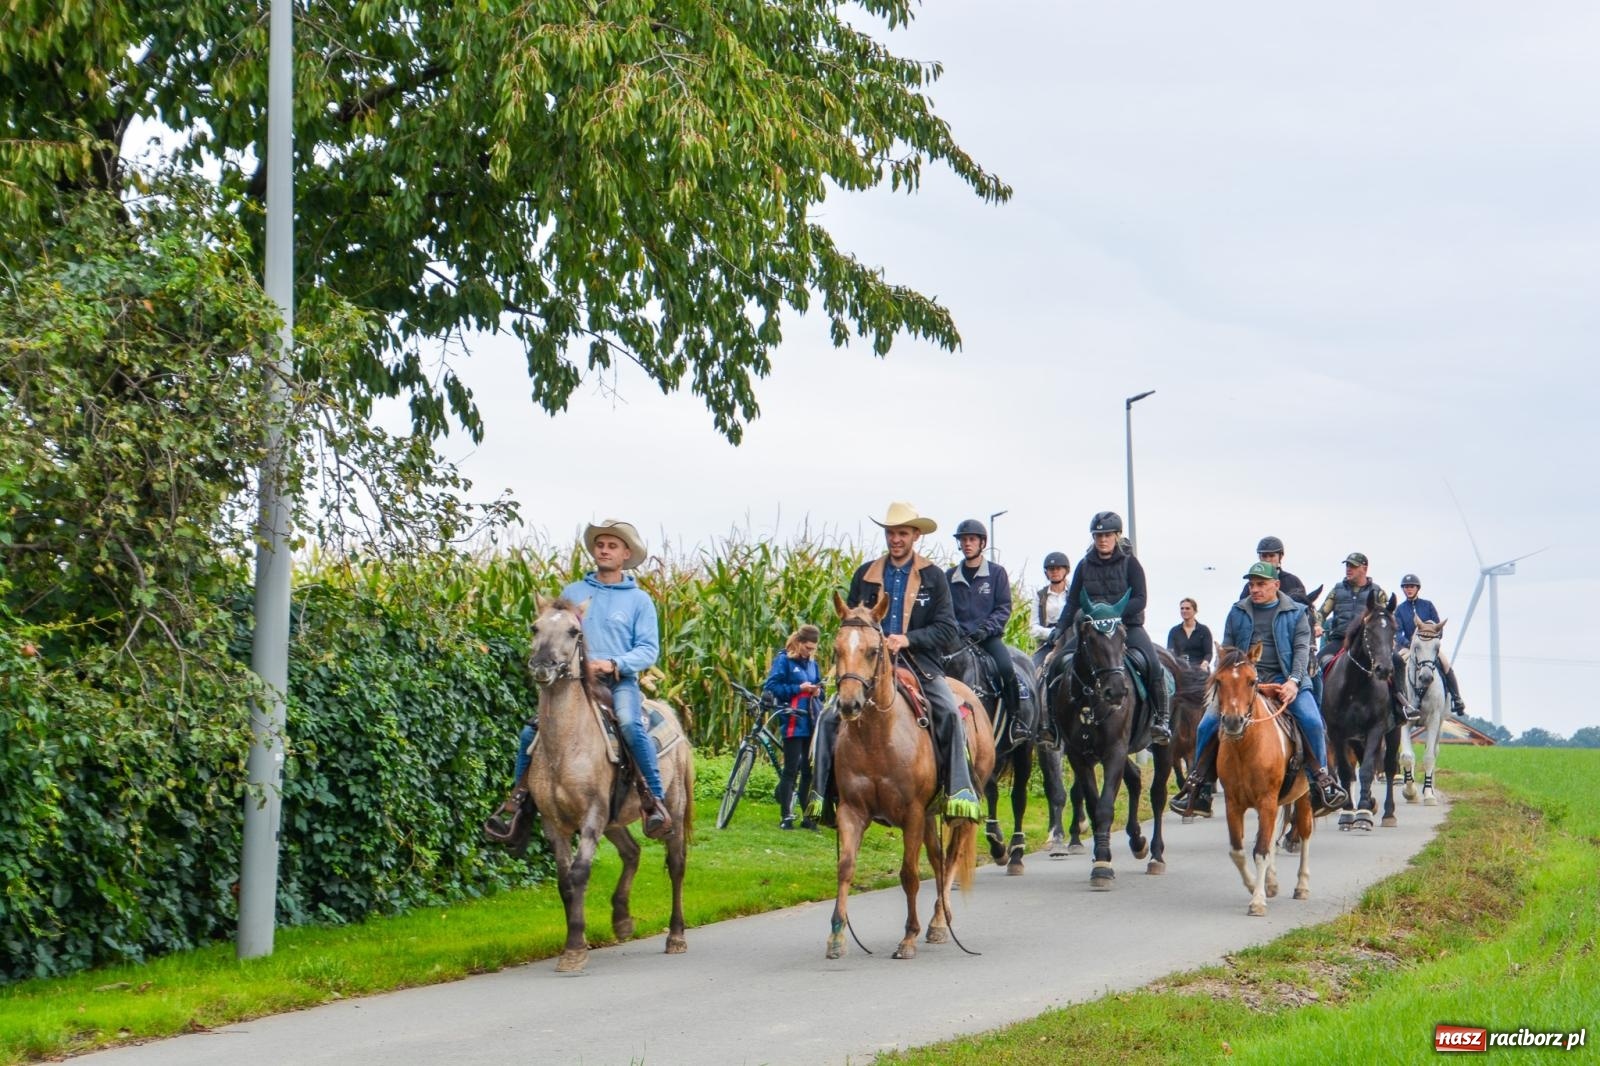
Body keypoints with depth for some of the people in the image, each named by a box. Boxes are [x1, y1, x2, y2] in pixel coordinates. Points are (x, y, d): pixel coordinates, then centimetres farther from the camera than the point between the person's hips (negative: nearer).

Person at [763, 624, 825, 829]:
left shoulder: (812, 663, 15)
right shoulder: (783, 660, -3)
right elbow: (770, 687, -10)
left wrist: (817, 692, -1)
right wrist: (798, 688, -15)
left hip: (812, 722, 6)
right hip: (793, 723, -6)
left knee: (809, 770, 7)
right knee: (791, 769, -4)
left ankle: (808, 816, 12)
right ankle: (786, 816, 1)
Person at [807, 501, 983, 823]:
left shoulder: (933, 577, 5)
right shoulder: (865, 574, 11)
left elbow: (946, 630, -1)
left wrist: (906, 639, -16)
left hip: (920, 664, -2)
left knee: (949, 713, -28)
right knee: (829, 717, -16)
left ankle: (960, 792, -26)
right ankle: (819, 791, -9)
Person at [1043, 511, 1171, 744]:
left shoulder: (1130, 563, 0)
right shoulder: (1085, 565, 8)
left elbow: (1140, 600, -9)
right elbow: (1072, 603, 8)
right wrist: (1059, 631, -5)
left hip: (1128, 625, -3)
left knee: (1152, 664, -26)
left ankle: (1162, 719, -19)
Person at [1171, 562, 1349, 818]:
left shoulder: (1295, 613, 9)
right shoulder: (1238, 612, 15)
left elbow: (1302, 649, 0)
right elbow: (1227, 650, 16)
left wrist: (1294, 681, -17)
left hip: (1282, 679, -2)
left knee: (1311, 721, -26)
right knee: (1208, 724, -14)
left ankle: (1321, 781, -12)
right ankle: (1198, 786, -4)